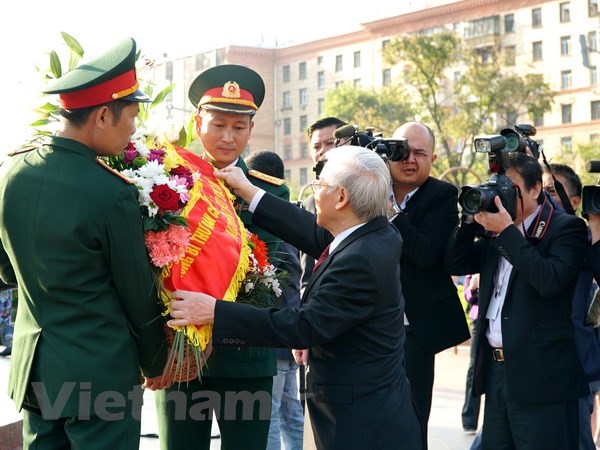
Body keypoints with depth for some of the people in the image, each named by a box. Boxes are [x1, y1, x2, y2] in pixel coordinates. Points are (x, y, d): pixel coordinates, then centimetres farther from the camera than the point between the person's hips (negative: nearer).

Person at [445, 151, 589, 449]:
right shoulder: (498, 234, 16)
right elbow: (454, 264, 14)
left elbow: (549, 280, -22)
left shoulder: (566, 228, -6)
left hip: (541, 377, -7)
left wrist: (507, 231, -18)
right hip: (497, 369, 7)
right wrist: (472, 217, 2)